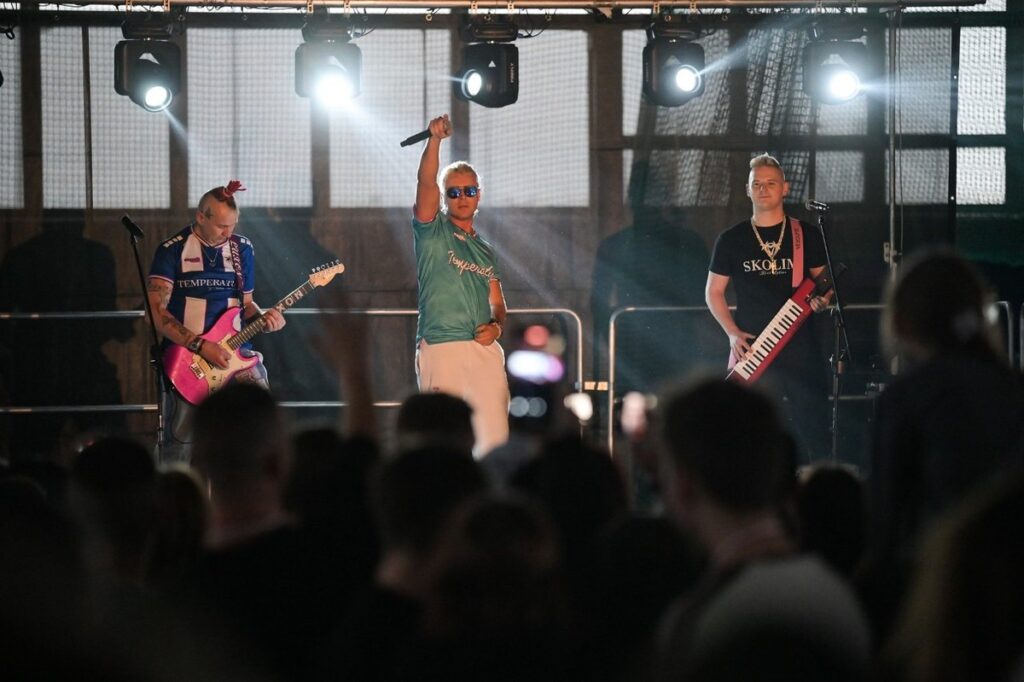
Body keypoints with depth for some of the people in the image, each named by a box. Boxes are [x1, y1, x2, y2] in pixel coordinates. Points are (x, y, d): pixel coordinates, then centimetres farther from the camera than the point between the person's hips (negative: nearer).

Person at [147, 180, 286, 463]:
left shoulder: (242, 249, 11)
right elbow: (157, 313, -9)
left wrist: (263, 317, -2)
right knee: (180, 444, -10)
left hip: (231, 349, 3)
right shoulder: (172, 251, -3)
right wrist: (201, 346, -17)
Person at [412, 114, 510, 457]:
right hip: (440, 348, -5)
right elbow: (425, 183, -9)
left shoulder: (485, 250, 22)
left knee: (494, 439, -2)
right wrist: (435, 140, -21)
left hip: (485, 349, 5)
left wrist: (496, 325, 1)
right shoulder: (432, 230, 7)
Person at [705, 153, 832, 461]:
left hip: (800, 347, 0)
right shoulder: (732, 240, 6)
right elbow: (713, 292, 11)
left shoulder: (806, 236, 7)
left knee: (813, 432, -3)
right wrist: (733, 333, -3)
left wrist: (822, 301, -8)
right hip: (751, 350, 0)